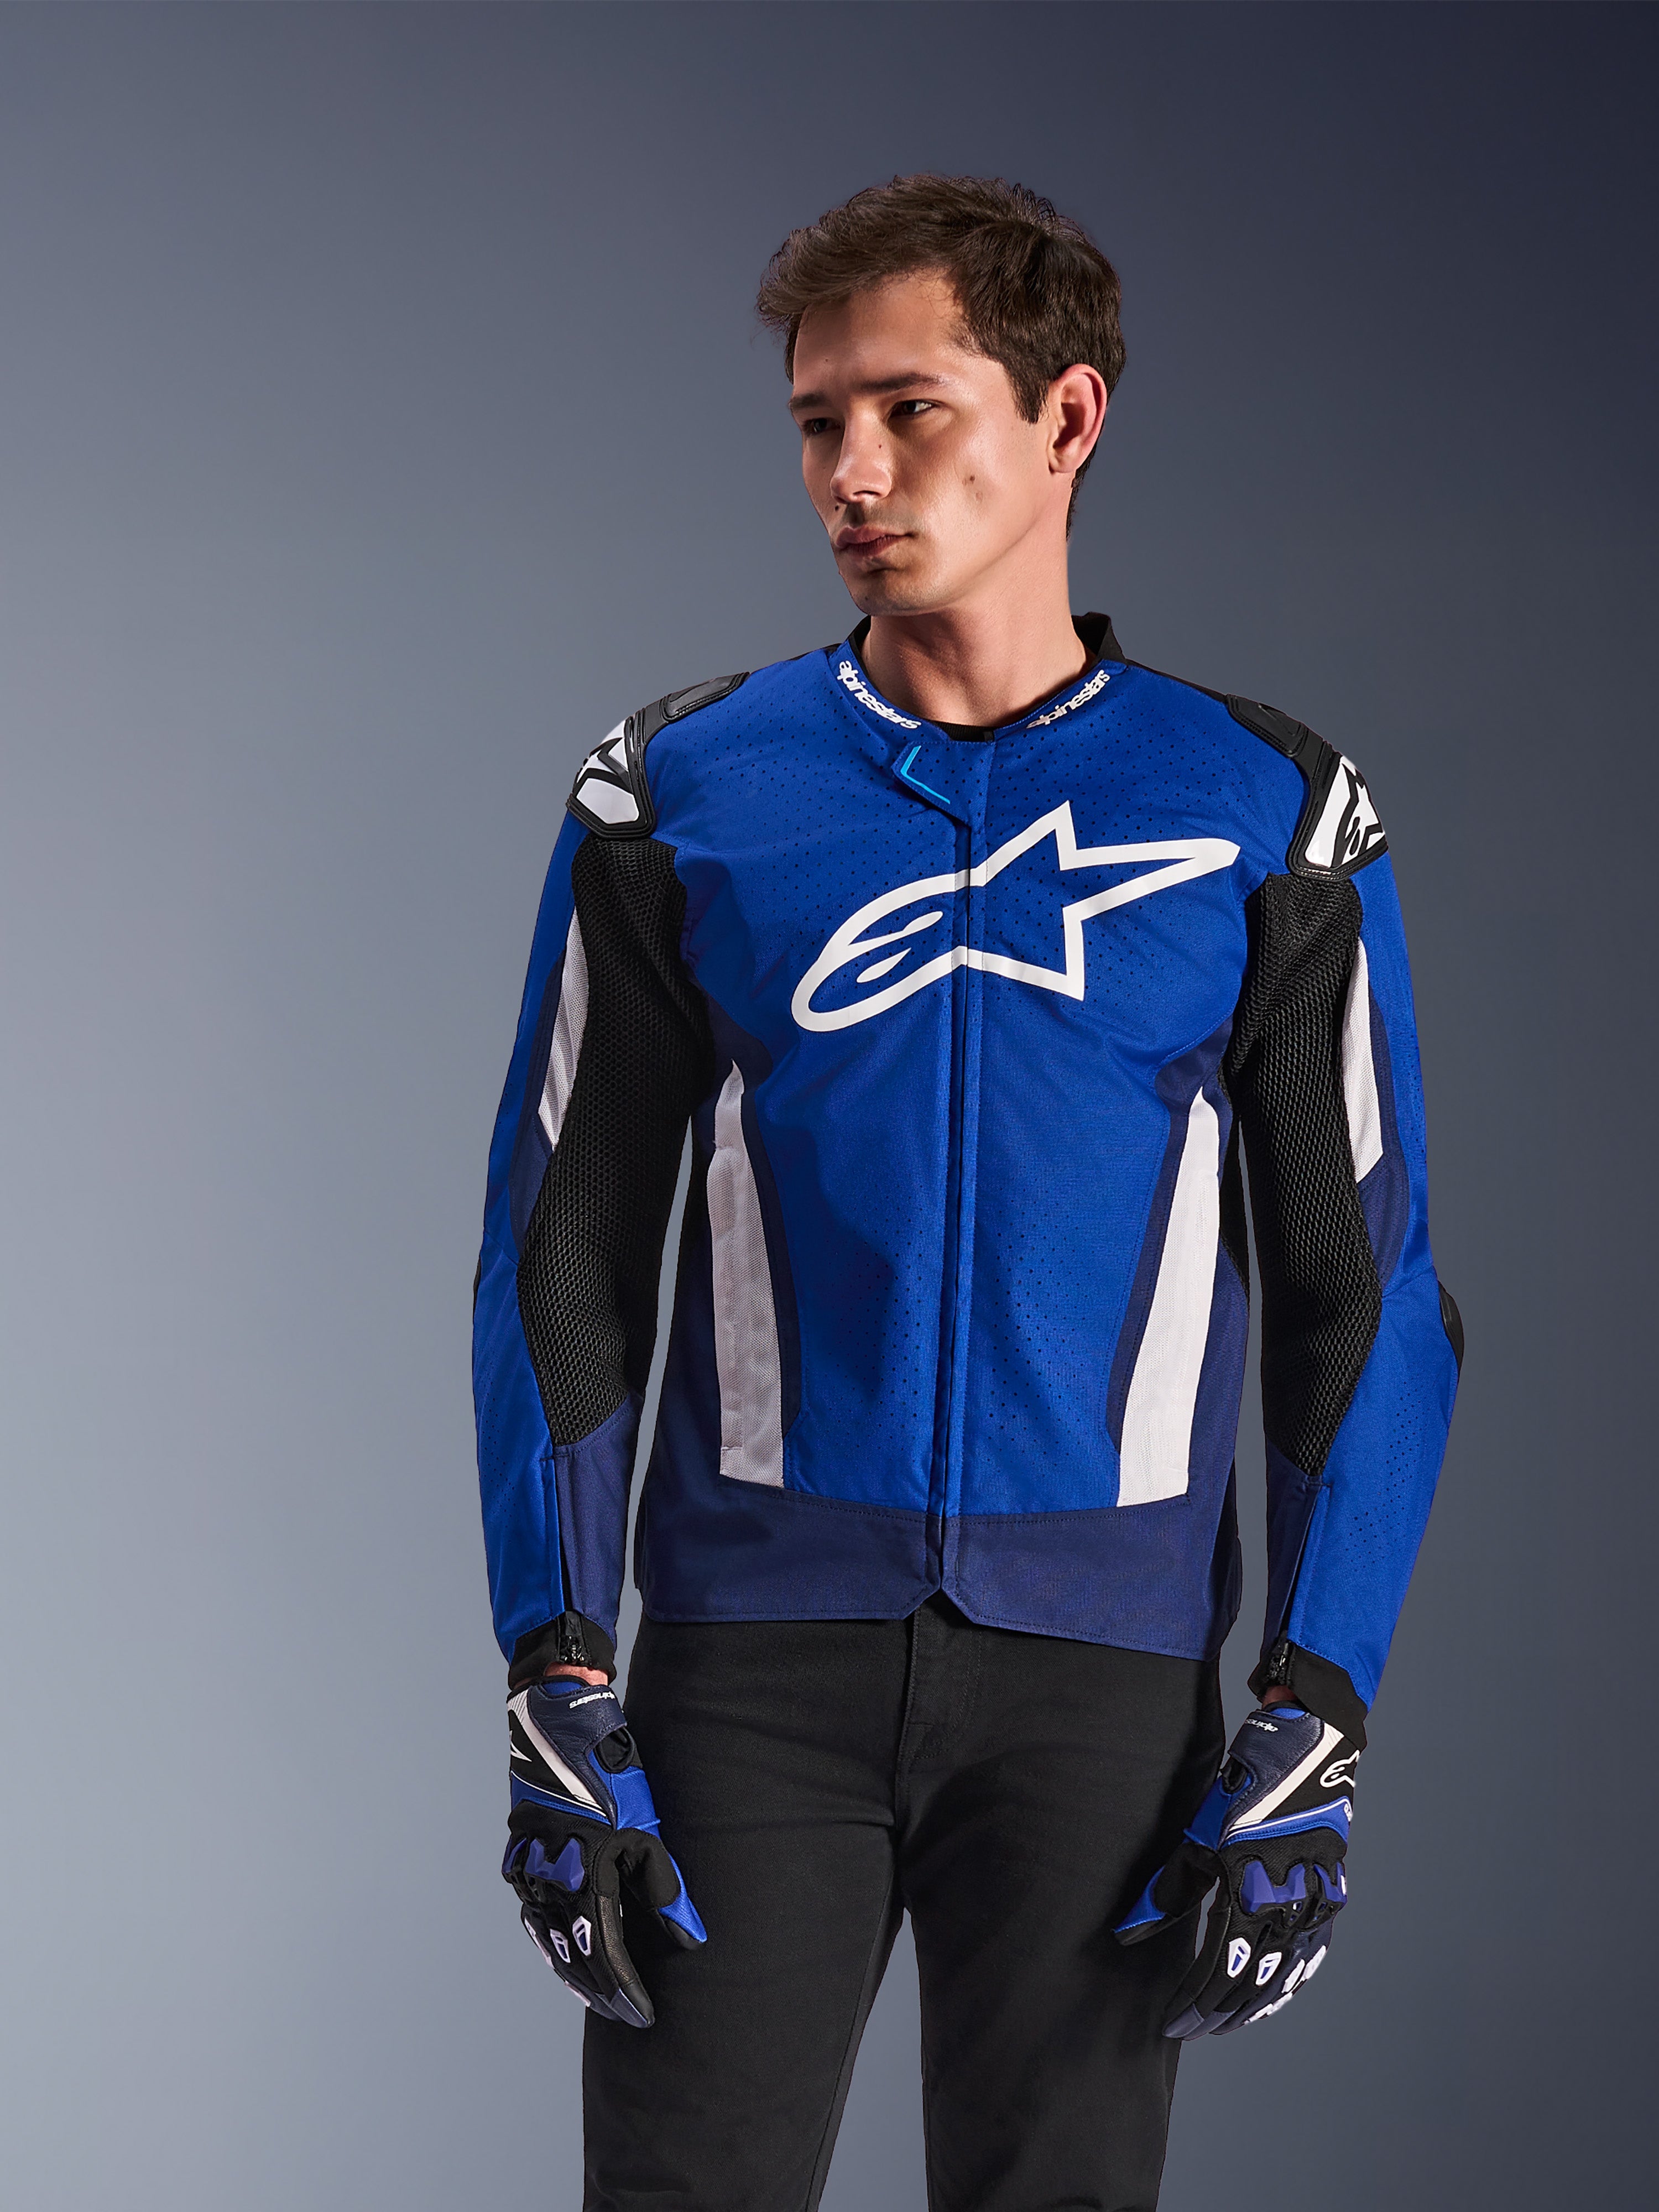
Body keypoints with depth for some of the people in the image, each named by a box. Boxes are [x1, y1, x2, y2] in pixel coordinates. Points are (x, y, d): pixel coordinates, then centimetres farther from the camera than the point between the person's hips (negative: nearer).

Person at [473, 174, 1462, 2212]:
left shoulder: (1264, 820, 2)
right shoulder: (679, 803, 3)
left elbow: (1364, 1297, 4)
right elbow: (560, 1266, 5)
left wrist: (1314, 1739, -4)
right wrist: (559, 1706, -4)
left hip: (1104, 1663, 0)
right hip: (758, 1654, 0)